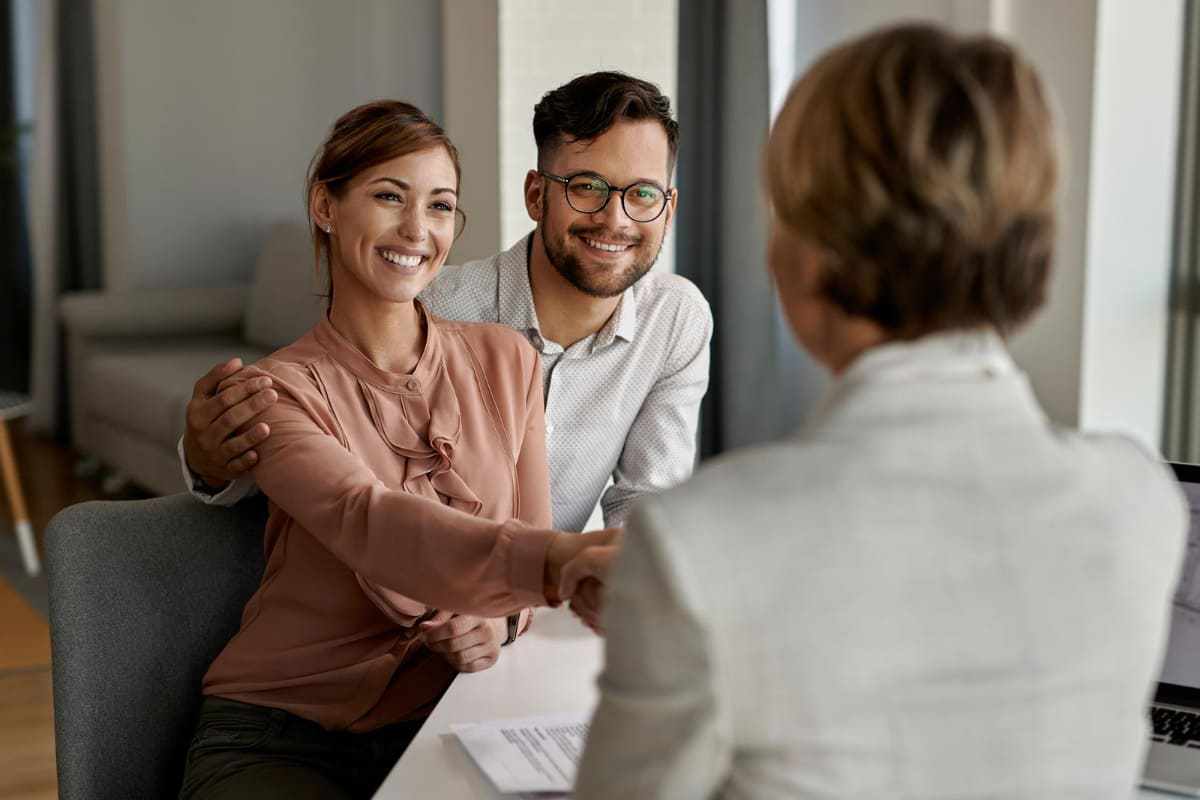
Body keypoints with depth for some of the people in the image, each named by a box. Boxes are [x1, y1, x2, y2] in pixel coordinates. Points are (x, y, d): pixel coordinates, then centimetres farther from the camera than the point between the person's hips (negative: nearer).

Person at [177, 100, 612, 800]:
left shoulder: (507, 361, 5)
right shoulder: (277, 391, -9)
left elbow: (530, 537, 11)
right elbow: (367, 523, -29)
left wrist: (499, 621, -14)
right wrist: (554, 558, -47)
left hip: (443, 720, 4)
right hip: (283, 734, -3)